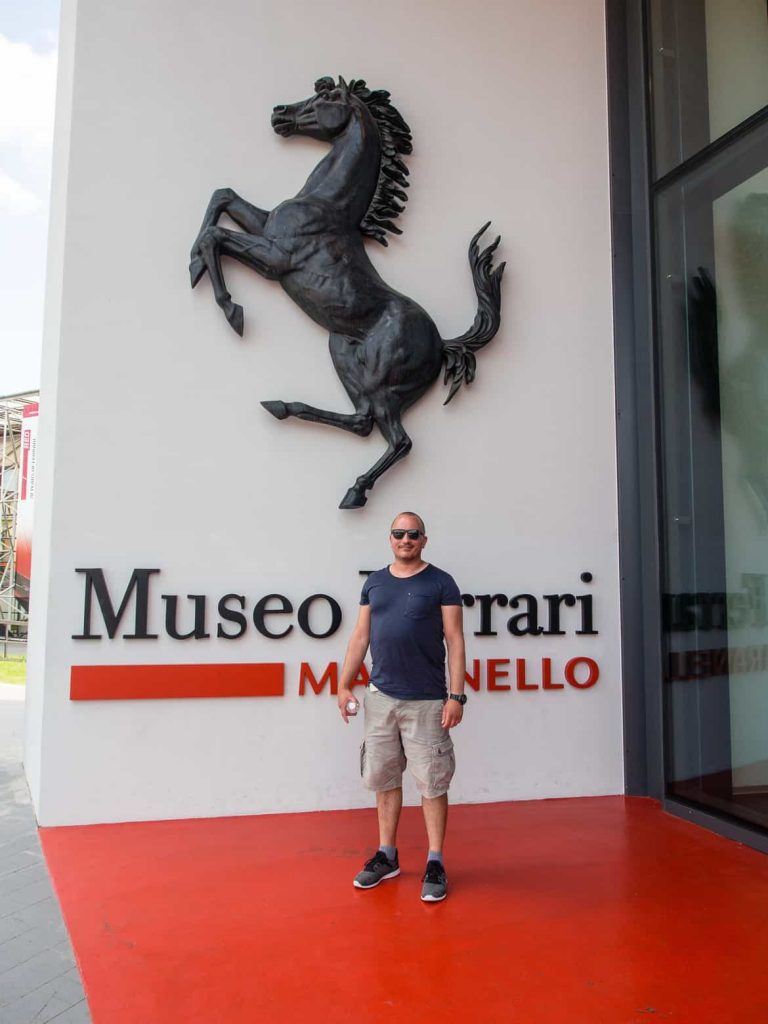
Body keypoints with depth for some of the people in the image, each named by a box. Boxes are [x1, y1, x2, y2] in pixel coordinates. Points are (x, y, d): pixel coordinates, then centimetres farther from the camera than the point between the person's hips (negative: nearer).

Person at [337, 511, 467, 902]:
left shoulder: (440, 582, -1)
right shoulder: (374, 582, 10)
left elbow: (455, 640, -4)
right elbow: (360, 636, 12)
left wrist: (456, 696, -11)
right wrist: (344, 685, 6)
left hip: (425, 701, -4)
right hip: (380, 697, 4)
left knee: (432, 783, 1)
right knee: (384, 778, 12)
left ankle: (435, 865, 14)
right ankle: (387, 856, 26)